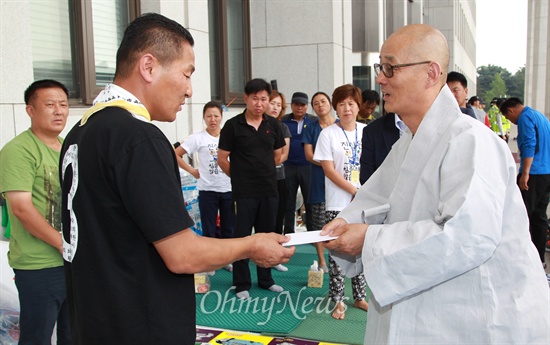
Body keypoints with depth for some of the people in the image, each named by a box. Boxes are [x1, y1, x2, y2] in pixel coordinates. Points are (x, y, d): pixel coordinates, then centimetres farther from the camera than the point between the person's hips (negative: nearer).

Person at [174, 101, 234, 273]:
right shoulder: (198, 138, -5)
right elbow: (176, 155, -4)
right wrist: (192, 171, -6)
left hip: (229, 189, 2)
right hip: (207, 190, -2)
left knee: (228, 228, 12)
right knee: (209, 229, 6)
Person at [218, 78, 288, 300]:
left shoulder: (273, 125, 4)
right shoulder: (233, 125, -7)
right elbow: (222, 159, -3)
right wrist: (241, 177, 5)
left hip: (269, 190, 4)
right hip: (243, 192, -4)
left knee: (267, 235, 13)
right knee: (242, 237, 3)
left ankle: (265, 279, 28)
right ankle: (242, 284, 15)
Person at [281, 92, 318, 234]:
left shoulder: (314, 121, 3)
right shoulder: (283, 121, 4)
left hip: (308, 167, -1)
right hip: (289, 167, 1)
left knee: (310, 202, 3)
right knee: (289, 203, 9)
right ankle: (288, 233, 19)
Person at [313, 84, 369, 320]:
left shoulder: (366, 131, 6)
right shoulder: (328, 134, -3)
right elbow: (329, 169, -8)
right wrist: (355, 190, -13)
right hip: (338, 205, -3)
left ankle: (359, 297, 24)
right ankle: (338, 301, 14)